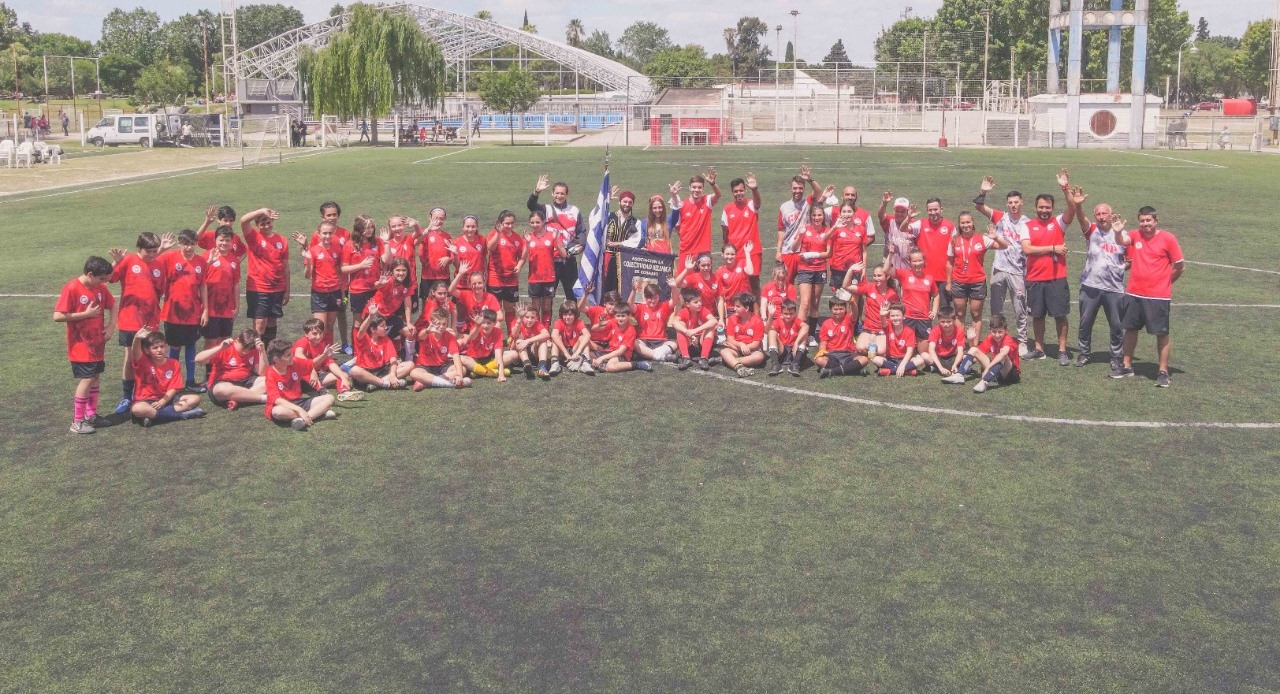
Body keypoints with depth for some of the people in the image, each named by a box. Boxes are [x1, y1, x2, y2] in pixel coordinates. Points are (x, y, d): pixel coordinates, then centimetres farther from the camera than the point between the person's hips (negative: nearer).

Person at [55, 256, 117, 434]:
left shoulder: (100, 287, 2)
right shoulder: (71, 288, -18)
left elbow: (112, 305, 18)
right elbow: (57, 316, -21)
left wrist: (111, 325, 3)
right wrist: (86, 314, -20)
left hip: (97, 345, 7)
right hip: (81, 346, -7)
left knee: (95, 377, 13)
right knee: (86, 379, -8)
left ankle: (91, 415, 25)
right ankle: (77, 422, -1)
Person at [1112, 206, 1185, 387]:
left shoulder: (1168, 239, -5)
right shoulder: (1135, 236, 4)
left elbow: (1180, 265, 1)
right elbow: (1121, 241, -18)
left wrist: (1165, 282, 5)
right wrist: (1118, 232, -38)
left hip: (1158, 296, -4)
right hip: (1133, 293, 4)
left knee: (1161, 333, 0)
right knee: (1130, 329, 13)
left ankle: (1163, 372, 8)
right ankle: (1127, 366, 27)